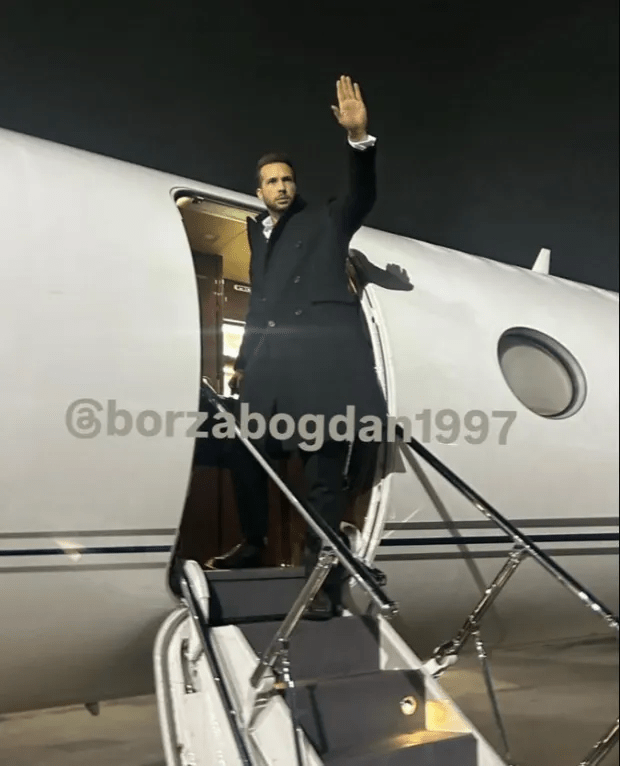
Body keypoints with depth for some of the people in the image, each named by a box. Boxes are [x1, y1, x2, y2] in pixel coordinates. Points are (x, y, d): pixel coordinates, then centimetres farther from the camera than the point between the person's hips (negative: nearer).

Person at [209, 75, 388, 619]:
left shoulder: (325, 221, 11)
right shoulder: (257, 231, 23)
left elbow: (363, 195, -6)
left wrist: (359, 137, -21)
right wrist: (244, 362, 20)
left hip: (320, 365, -5)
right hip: (271, 368, 5)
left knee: (325, 478, -2)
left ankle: (325, 581, 4)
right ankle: (253, 542, 32)